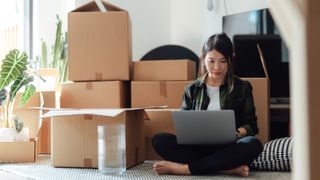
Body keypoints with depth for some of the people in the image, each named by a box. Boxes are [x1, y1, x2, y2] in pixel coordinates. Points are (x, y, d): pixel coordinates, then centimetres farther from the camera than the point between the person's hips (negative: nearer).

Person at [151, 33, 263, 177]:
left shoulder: (242, 87, 11)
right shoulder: (192, 89, 15)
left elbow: (251, 125, 9)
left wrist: (237, 133, -14)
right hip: (197, 148, 1)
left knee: (253, 144, -35)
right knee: (159, 140, -25)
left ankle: (184, 168, -31)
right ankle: (228, 168, -32)